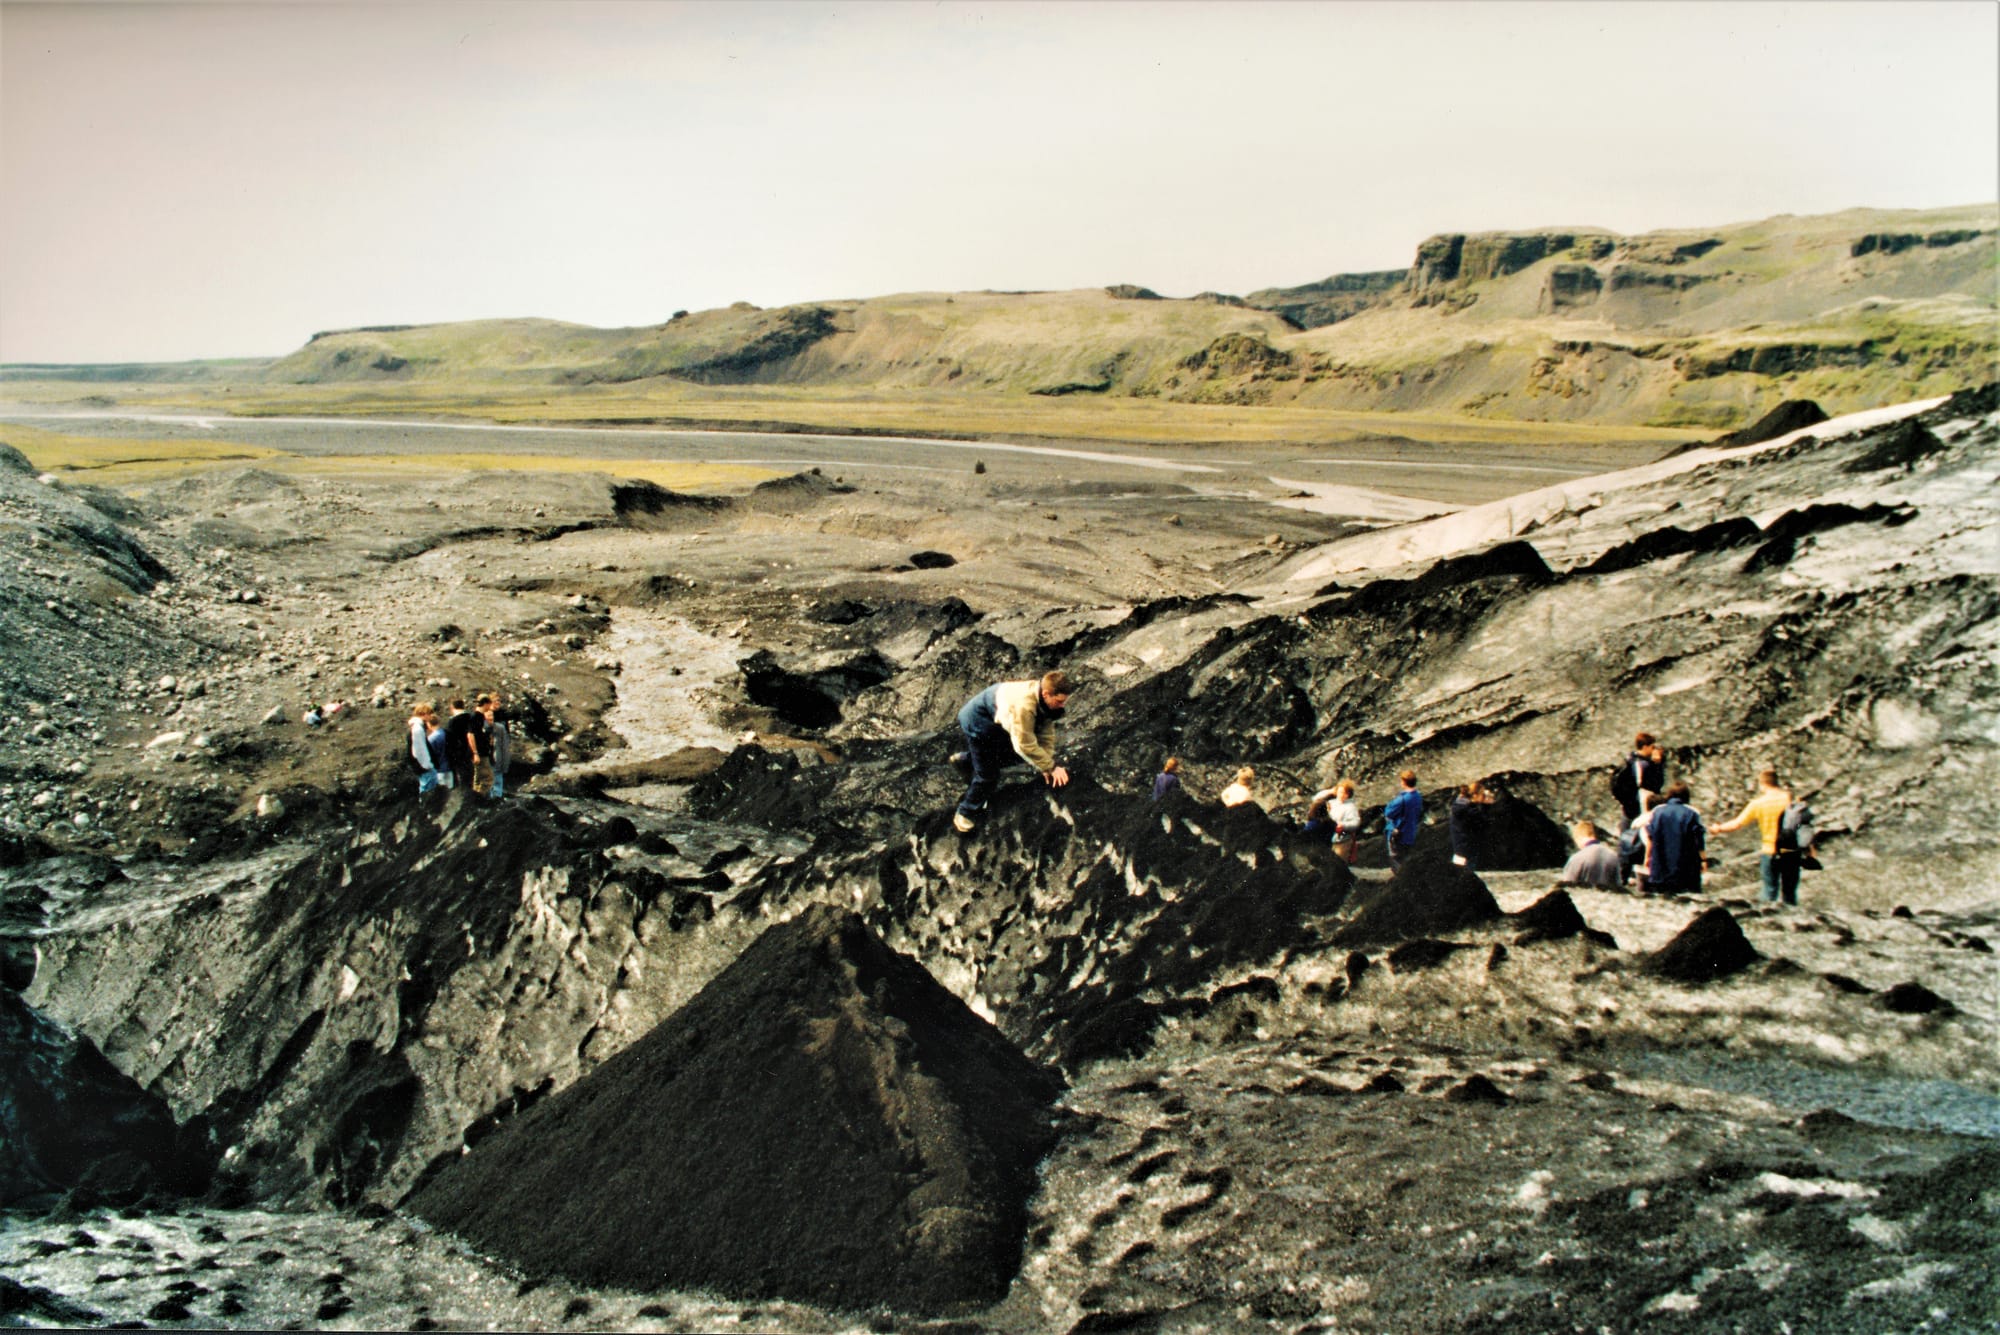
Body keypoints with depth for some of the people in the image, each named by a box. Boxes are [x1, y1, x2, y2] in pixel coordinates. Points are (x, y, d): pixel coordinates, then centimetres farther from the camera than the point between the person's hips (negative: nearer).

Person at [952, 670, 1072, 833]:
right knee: (987, 774, -5)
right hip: (977, 721, -9)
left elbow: (1046, 732, -7)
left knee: (1006, 757, 26)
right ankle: (963, 815, 12)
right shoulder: (1024, 705, -42)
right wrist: (1051, 767, -28)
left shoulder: (1045, 699, -15)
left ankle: (966, 758, 51)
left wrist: (1046, 766, -12)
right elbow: (1026, 745, -36)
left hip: (996, 720, 9)